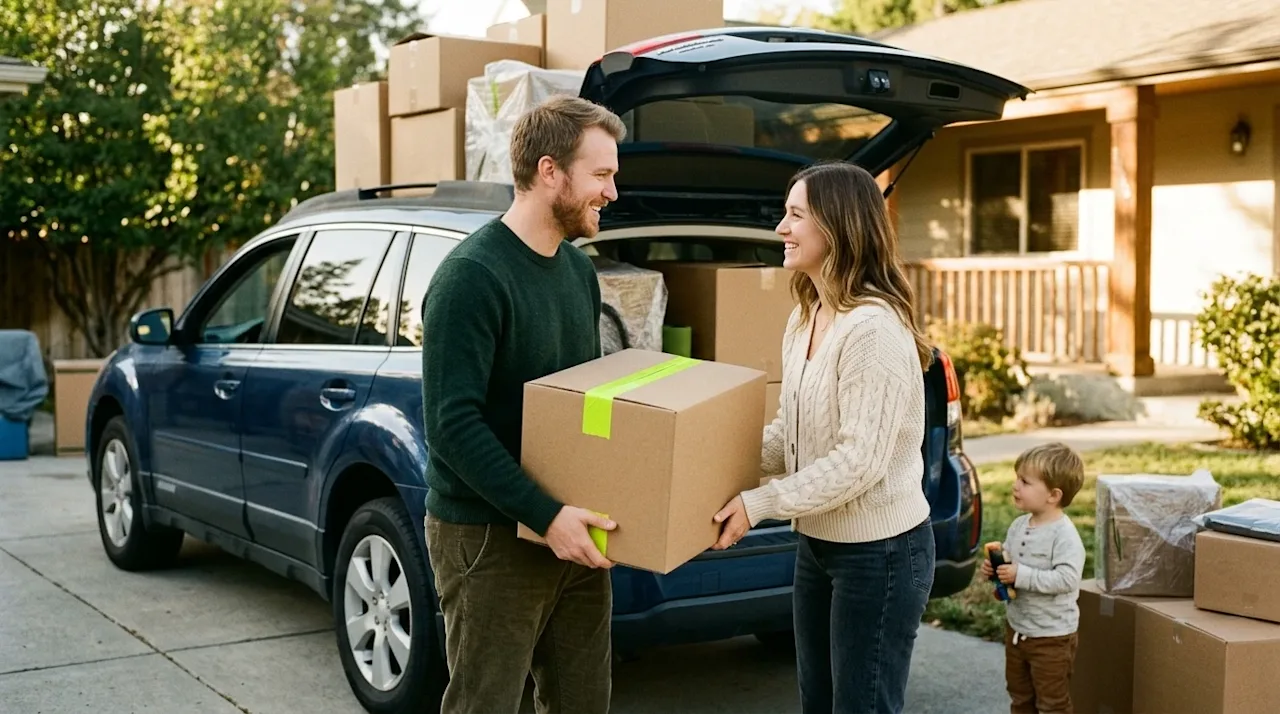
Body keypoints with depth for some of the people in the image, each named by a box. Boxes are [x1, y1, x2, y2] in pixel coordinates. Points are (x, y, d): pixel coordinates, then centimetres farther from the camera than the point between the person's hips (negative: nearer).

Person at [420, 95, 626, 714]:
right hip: (490, 539, -8)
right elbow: (453, 424, -22)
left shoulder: (579, 269, 10)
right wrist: (544, 516, -25)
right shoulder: (472, 275, -17)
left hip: (568, 531, 8)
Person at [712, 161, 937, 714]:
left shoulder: (873, 327, -23)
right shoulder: (803, 319, 7)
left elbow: (860, 460, -25)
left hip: (880, 553, -9)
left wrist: (758, 504, -22)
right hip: (816, 543, 9)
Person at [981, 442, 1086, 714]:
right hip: (1016, 628, 8)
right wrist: (994, 568, -8)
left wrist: (1021, 575, -31)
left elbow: (1066, 579, -32)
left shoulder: (1064, 535, -23)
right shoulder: (1019, 525, 1)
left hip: (1051, 636, -8)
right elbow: (1007, 559, 14)